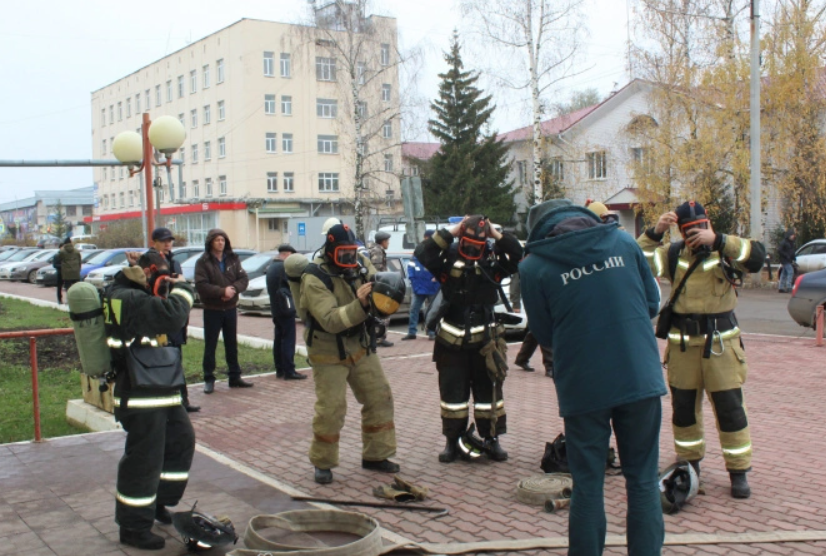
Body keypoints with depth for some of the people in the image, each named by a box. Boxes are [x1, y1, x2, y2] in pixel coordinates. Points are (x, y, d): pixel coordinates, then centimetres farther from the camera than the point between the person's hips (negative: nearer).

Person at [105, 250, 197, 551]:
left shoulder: (134, 295, 14)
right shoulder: (129, 299, -22)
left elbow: (167, 323, 14)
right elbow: (173, 315, -32)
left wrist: (176, 290, 0)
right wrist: (181, 288, -14)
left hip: (161, 392, 11)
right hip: (141, 396, -11)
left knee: (182, 440, 19)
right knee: (144, 459, -1)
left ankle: (157, 502, 35)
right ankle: (134, 527, 13)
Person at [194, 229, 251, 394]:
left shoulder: (233, 259, 7)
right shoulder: (203, 262, -7)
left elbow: (243, 278, 0)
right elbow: (201, 285, -17)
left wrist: (233, 289, -19)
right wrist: (222, 291, -24)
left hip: (231, 308, 4)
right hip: (212, 310, -4)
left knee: (232, 344, 12)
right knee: (210, 346, 2)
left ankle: (235, 377, 21)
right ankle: (209, 380, 8)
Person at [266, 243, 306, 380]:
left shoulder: (271, 267, 14)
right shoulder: (284, 267, -16)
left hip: (275, 308, 9)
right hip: (286, 308, -9)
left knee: (279, 339, 12)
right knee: (288, 340, -7)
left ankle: (280, 370, 16)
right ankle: (289, 371, -8)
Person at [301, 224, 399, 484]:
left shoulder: (360, 264, -5)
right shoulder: (315, 279, -23)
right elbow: (330, 320, -32)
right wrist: (360, 305, -45)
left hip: (359, 346, 7)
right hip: (328, 353, -6)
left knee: (379, 397, 8)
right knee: (330, 409, -6)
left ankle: (375, 455, 22)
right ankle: (322, 463, 14)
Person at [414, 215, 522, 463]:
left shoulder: (493, 258, -2)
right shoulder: (448, 257, -7)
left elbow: (518, 257, -14)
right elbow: (422, 253, -21)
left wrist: (497, 236, -16)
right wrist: (450, 233, -20)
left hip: (484, 340, 1)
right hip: (451, 341, -1)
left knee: (488, 391, 10)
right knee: (452, 392, 9)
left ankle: (492, 439, 23)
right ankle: (452, 441, 21)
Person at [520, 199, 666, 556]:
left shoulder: (534, 266, -5)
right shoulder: (623, 241, 4)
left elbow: (544, 335, 3)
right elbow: (652, 303, 11)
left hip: (583, 386, -2)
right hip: (641, 378, 2)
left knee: (587, 484, 10)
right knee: (643, 478, 13)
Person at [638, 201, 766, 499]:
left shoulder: (725, 252, -3)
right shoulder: (673, 255, 2)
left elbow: (756, 256, -21)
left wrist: (717, 240, -29)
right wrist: (655, 233, -20)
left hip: (720, 342, -2)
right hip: (682, 343, 2)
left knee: (730, 407, 1)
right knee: (683, 407, 11)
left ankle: (739, 471, 13)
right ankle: (689, 463, 29)